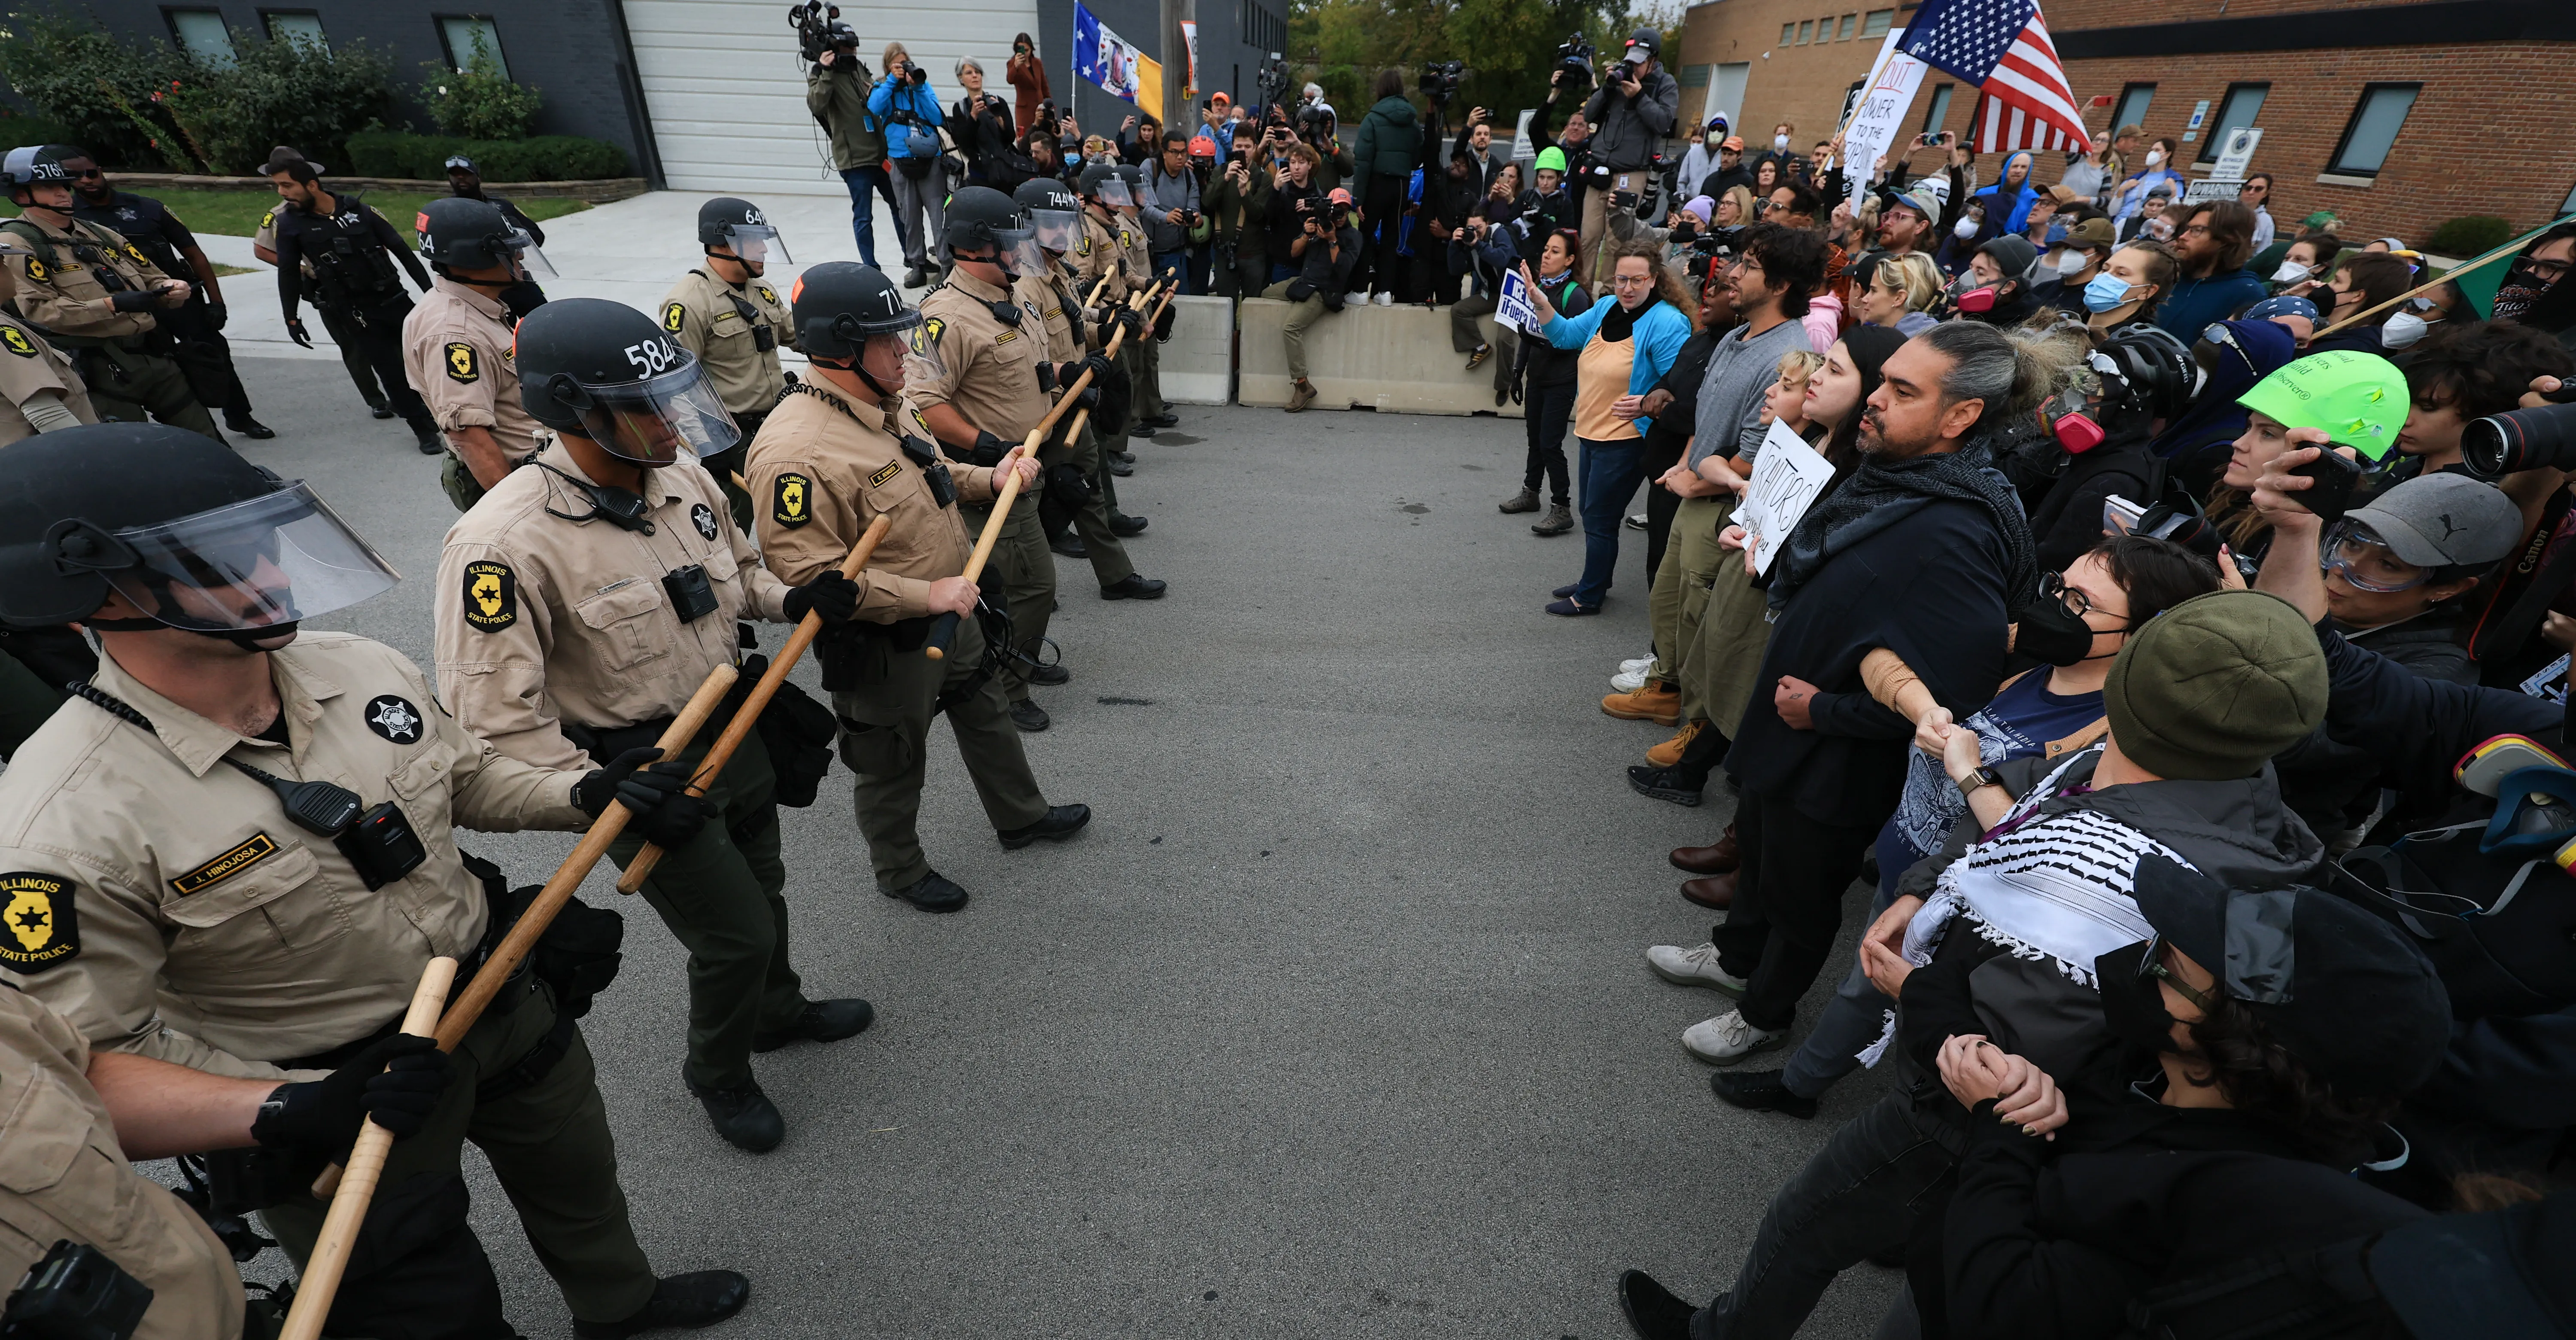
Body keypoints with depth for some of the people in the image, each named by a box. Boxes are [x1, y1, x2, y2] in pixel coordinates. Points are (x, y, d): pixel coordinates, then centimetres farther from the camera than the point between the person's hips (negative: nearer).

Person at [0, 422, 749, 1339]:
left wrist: (584, 798, -12)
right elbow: (94, 1047, -19)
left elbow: (467, 775, 5)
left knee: (577, 1174, 29)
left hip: (503, 997, 6)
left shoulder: (363, 671, -12)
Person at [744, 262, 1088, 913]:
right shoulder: (797, 452, -30)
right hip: (886, 645, -9)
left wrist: (988, 479, 3)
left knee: (987, 715, 25)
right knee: (894, 763, 14)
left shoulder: (887, 404, 1)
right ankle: (899, 870, 39)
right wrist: (925, 595, -31)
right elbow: (808, 574, -31)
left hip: (952, 608, 9)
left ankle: (1021, 817, 49)